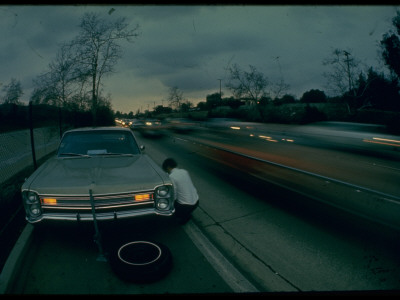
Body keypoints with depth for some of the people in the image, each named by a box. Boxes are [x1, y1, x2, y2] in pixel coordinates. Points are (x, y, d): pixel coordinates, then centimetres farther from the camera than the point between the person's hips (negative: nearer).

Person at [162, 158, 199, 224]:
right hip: (196, 202, 7)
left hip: (186, 206, -7)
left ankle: (184, 217, 4)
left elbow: (173, 196, -14)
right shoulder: (184, 171, 5)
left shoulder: (171, 177, -16)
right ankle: (187, 214, 21)